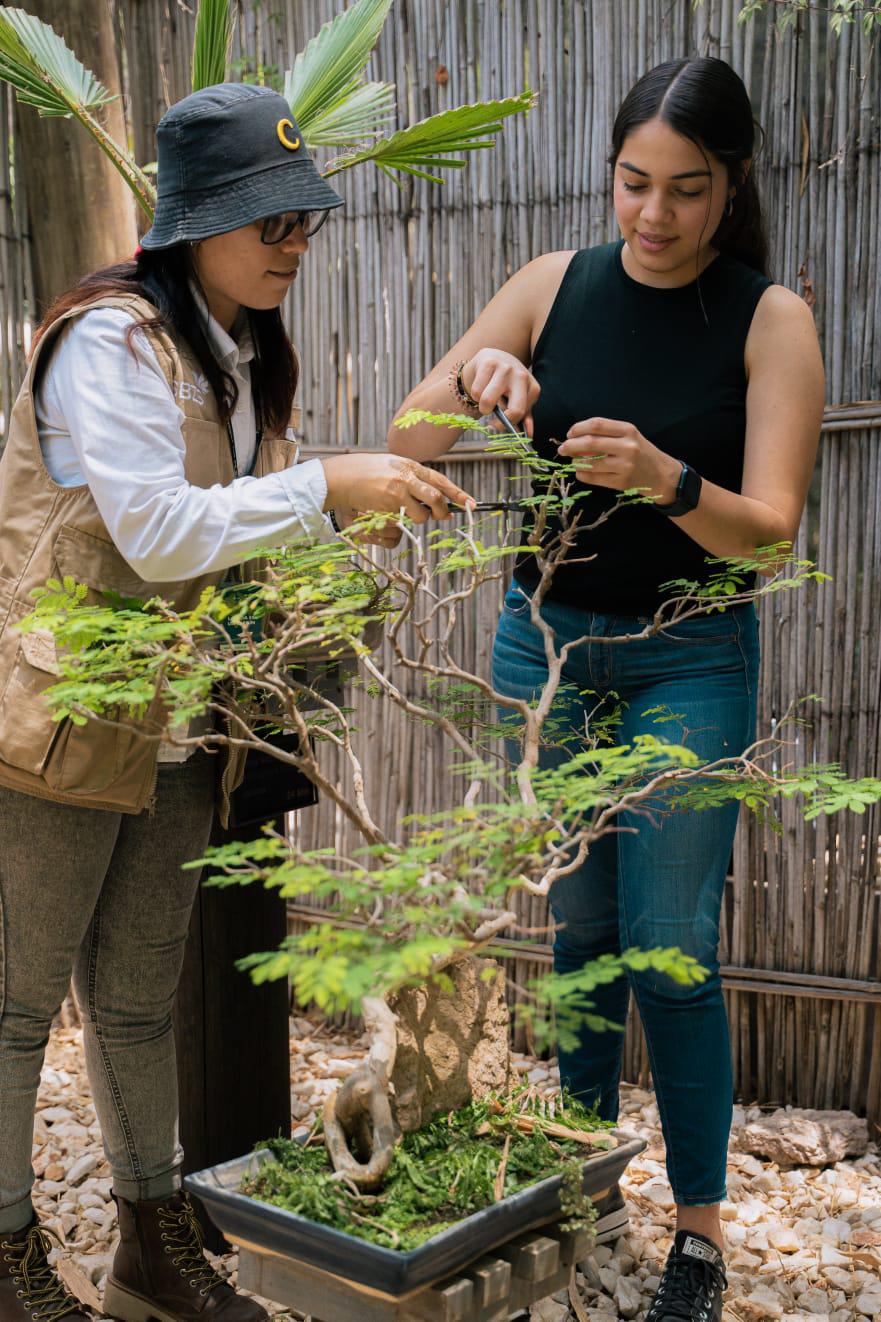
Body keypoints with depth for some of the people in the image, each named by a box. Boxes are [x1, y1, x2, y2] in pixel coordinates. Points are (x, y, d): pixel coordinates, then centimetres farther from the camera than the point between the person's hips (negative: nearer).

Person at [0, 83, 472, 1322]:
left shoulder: (253, 357, 13)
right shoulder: (110, 339, -15)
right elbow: (158, 531, -24)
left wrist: (372, 509, 1)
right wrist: (325, 486, -25)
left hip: (174, 731, 8)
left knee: (138, 998, 17)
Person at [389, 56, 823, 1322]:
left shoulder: (768, 319, -7)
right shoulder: (555, 285, -1)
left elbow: (769, 529, -14)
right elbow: (407, 447, -1)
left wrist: (662, 477, -33)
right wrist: (470, 377, -21)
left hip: (689, 658, -2)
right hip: (546, 638, 3)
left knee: (671, 944, -4)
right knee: (577, 927, 10)